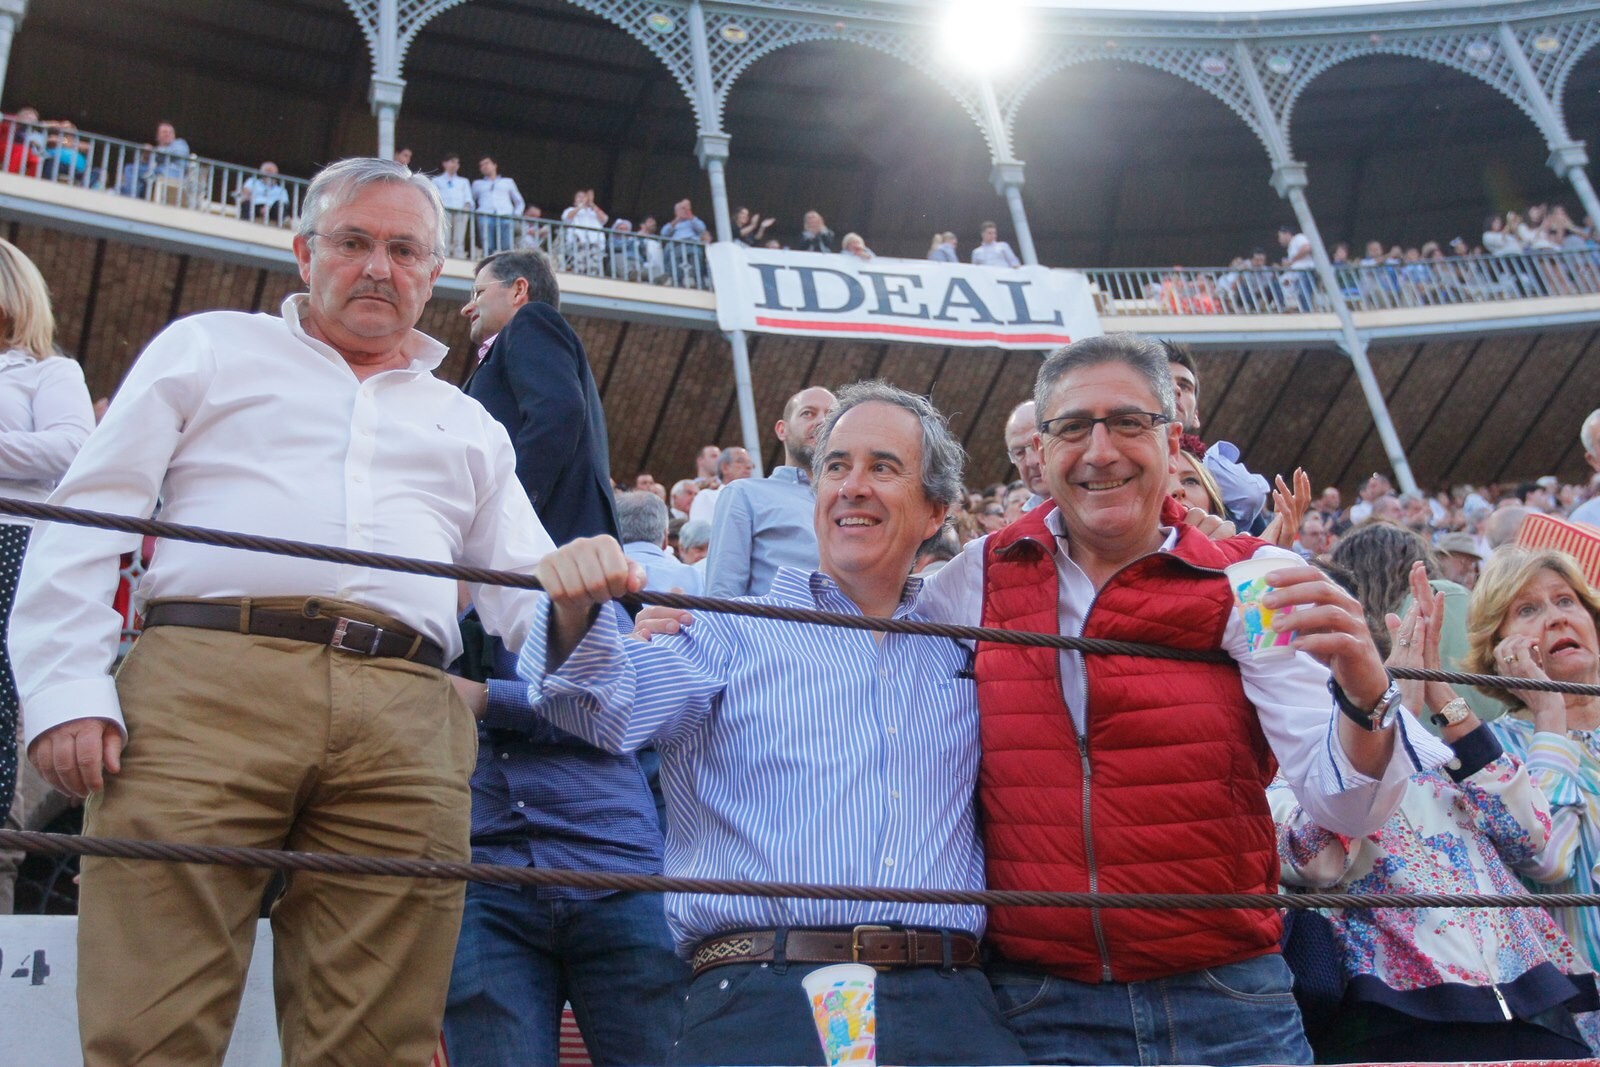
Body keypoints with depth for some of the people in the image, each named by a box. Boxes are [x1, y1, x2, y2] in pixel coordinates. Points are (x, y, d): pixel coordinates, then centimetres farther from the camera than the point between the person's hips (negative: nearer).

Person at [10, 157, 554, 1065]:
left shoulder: (470, 427, 30)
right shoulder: (211, 348, 22)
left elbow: (528, 595, 21)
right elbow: (90, 518, 12)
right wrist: (67, 687, -3)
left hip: (404, 730, 2)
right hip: (207, 687, -2)